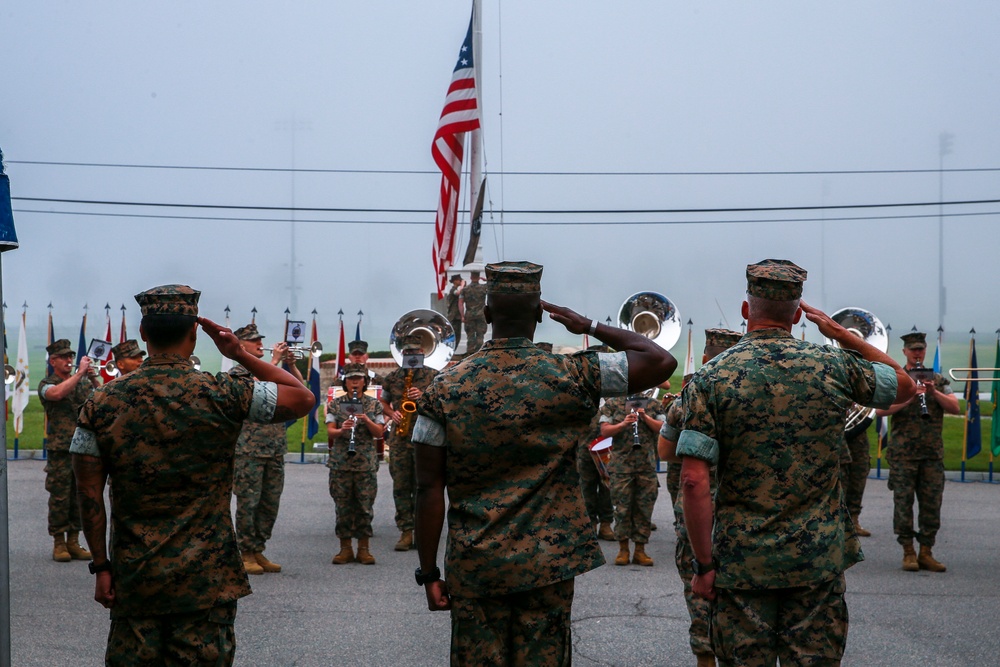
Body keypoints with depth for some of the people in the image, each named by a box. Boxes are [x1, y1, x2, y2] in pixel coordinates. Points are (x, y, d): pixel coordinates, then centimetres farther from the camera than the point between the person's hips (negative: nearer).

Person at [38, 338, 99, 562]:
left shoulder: (83, 382, 13)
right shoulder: (47, 384, -1)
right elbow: (57, 393, -24)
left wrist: (94, 379, -10)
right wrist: (80, 372, -22)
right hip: (60, 451, -4)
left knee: (79, 498, 7)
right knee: (59, 499, -2)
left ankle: (73, 543, 14)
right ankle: (59, 544, 5)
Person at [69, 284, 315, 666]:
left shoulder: (103, 403, -1)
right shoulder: (223, 396, -9)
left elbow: (89, 495, -1)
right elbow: (303, 398, 3)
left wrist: (101, 566, 6)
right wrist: (241, 354, 4)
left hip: (133, 578, 2)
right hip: (206, 581, -2)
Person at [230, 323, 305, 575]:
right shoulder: (237, 372, -2)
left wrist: (290, 363, -2)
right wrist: (275, 360, -16)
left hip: (275, 448, 7)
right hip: (249, 448, -6)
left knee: (270, 503, 8)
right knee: (248, 502, -3)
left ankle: (258, 551, 16)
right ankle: (245, 554, 4)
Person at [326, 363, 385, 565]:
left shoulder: (374, 405, 7)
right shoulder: (335, 404, 6)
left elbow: (379, 433, 1)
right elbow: (330, 432, -2)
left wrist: (366, 420, -16)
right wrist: (341, 430, -23)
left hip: (366, 463, 0)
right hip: (340, 463, 0)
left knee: (365, 506, 0)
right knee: (343, 506, 2)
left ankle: (363, 548, 8)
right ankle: (345, 548, 10)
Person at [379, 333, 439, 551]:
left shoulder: (433, 376, 6)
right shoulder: (392, 378, 13)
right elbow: (383, 403, 22)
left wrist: (424, 397, -12)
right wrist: (391, 414, 1)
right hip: (399, 437, 2)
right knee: (400, 485, -1)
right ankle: (406, 532, 2)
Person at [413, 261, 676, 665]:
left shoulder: (445, 389, -3)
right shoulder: (571, 378, -6)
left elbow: (429, 488, -4)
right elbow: (661, 362, -1)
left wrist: (429, 574, 2)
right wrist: (591, 327, 7)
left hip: (474, 569, 1)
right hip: (549, 565, 0)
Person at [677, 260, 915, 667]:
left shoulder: (711, 378, -7)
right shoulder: (833, 366, -3)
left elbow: (694, 481, -13)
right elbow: (904, 385, 16)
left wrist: (704, 565, -6)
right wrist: (842, 334, 15)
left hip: (743, 561, -1)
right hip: (819, 558, 1)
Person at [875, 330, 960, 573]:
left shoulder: (938, 380, 13)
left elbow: (954, 408, 1)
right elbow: (881, 410, -8)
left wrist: (934, 392, -13)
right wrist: (909, 398, -20)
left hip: (933, 453, 2)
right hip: (903, 451, -2)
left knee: (931, 503, 2)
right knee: (903, 501, -3)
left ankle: (926, 553, 9)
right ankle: (908, 553, 5)